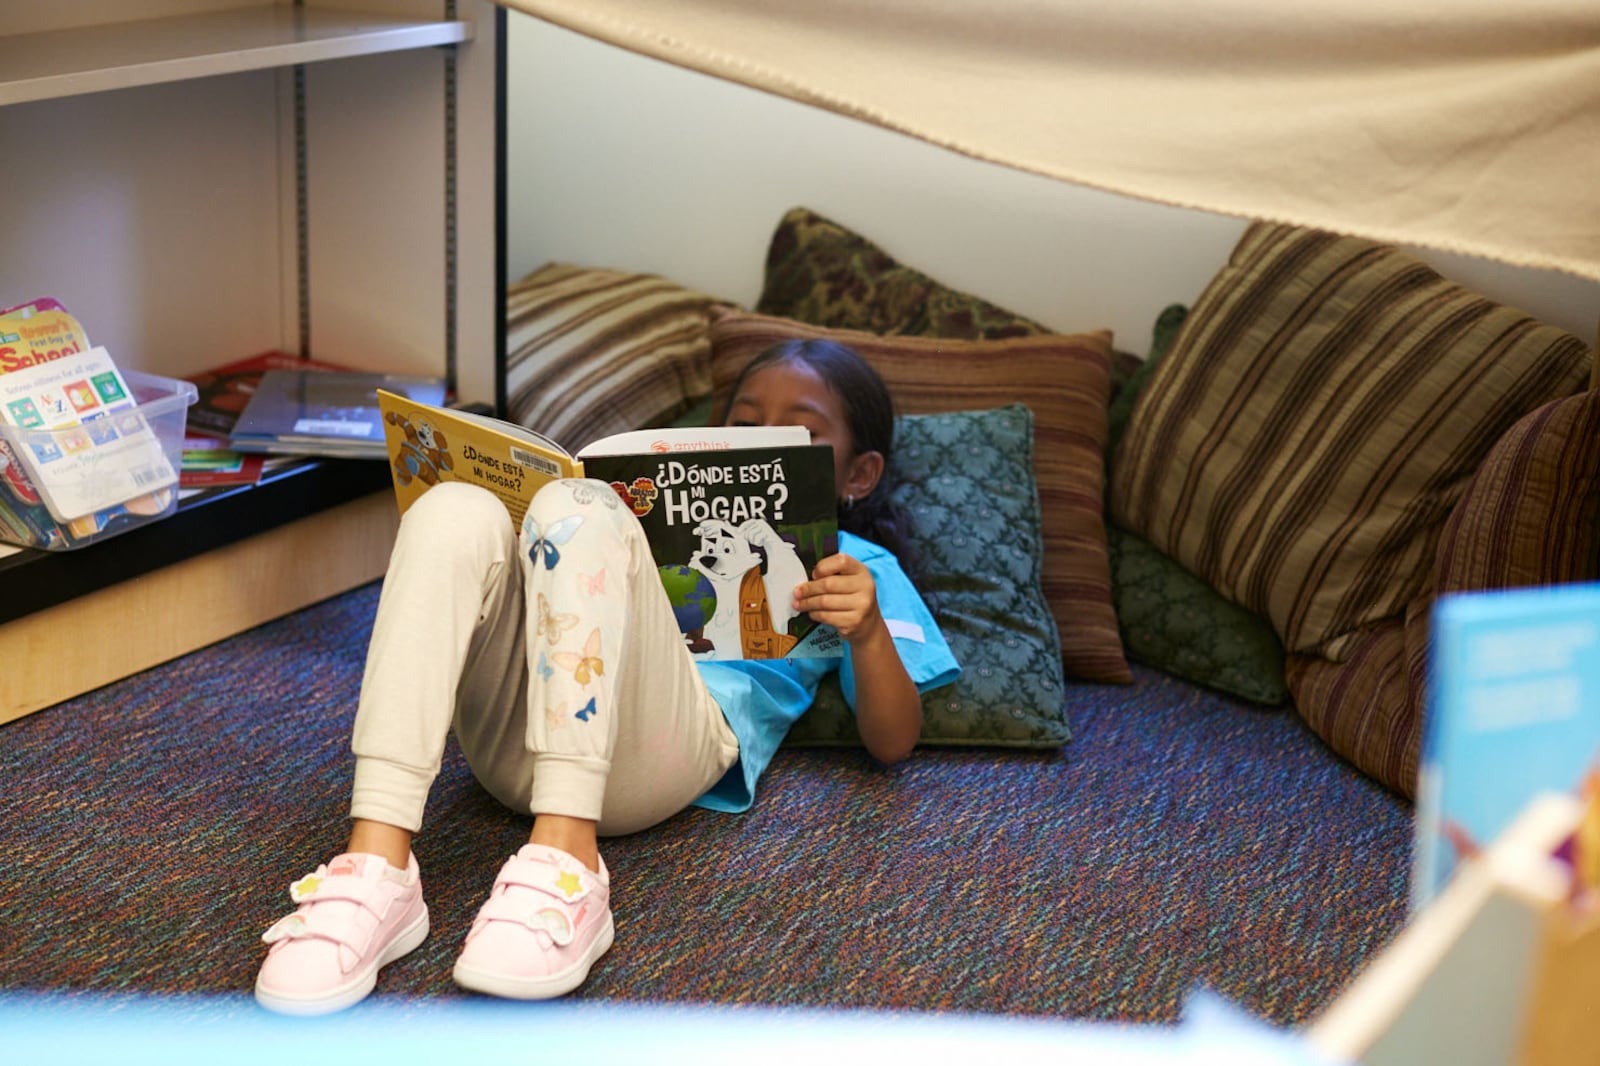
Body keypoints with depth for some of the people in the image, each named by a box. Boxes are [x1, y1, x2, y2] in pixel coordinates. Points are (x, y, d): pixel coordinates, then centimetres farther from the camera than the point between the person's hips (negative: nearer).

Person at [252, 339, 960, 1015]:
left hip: (666, 745, -4)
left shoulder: (857, 566, 28)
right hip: (513, 741, 4)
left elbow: (893, 743, 13)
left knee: (577, 509, -27)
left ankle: (566, 866, -43)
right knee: (456, 512, -22)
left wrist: (869, 632, -6)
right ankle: (377, 866, -37)